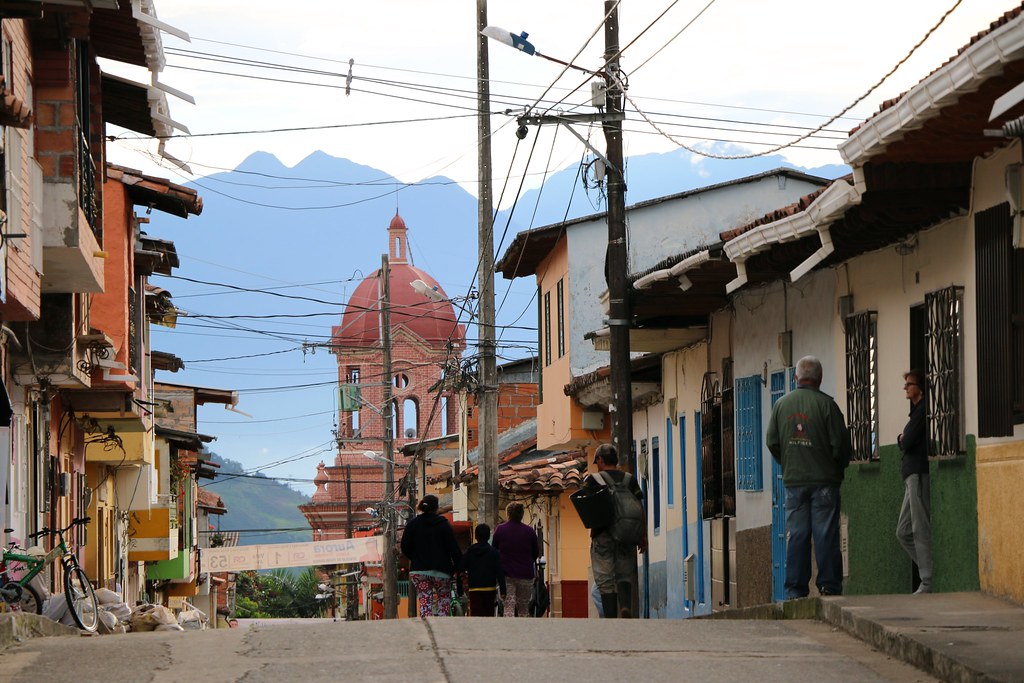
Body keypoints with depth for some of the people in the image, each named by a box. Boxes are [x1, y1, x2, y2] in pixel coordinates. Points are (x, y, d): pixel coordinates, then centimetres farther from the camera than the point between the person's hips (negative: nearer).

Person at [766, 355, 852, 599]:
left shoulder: (781, 404, 4)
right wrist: (838, 467, 10)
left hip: (793, 479, 3)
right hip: (824, 479, -3)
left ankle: (795, 588, 3)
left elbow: (772, 442, 6)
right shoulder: (825, 403, -8)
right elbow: (840, 443, -8)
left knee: (796, 535, 4)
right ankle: (829, 585, -2)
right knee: (826, 534, -1)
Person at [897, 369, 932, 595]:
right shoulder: (916, 410, 21)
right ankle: (928, 576, 11)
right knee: (903, 532, 11)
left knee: (921, 531, -10)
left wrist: (902, 439, 6)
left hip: (919, 474, -10)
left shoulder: (923, 410, -9)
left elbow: (907, 443, -13)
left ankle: (928, 583, -9)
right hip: (912, 475, 10)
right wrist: (904, 439, 3)